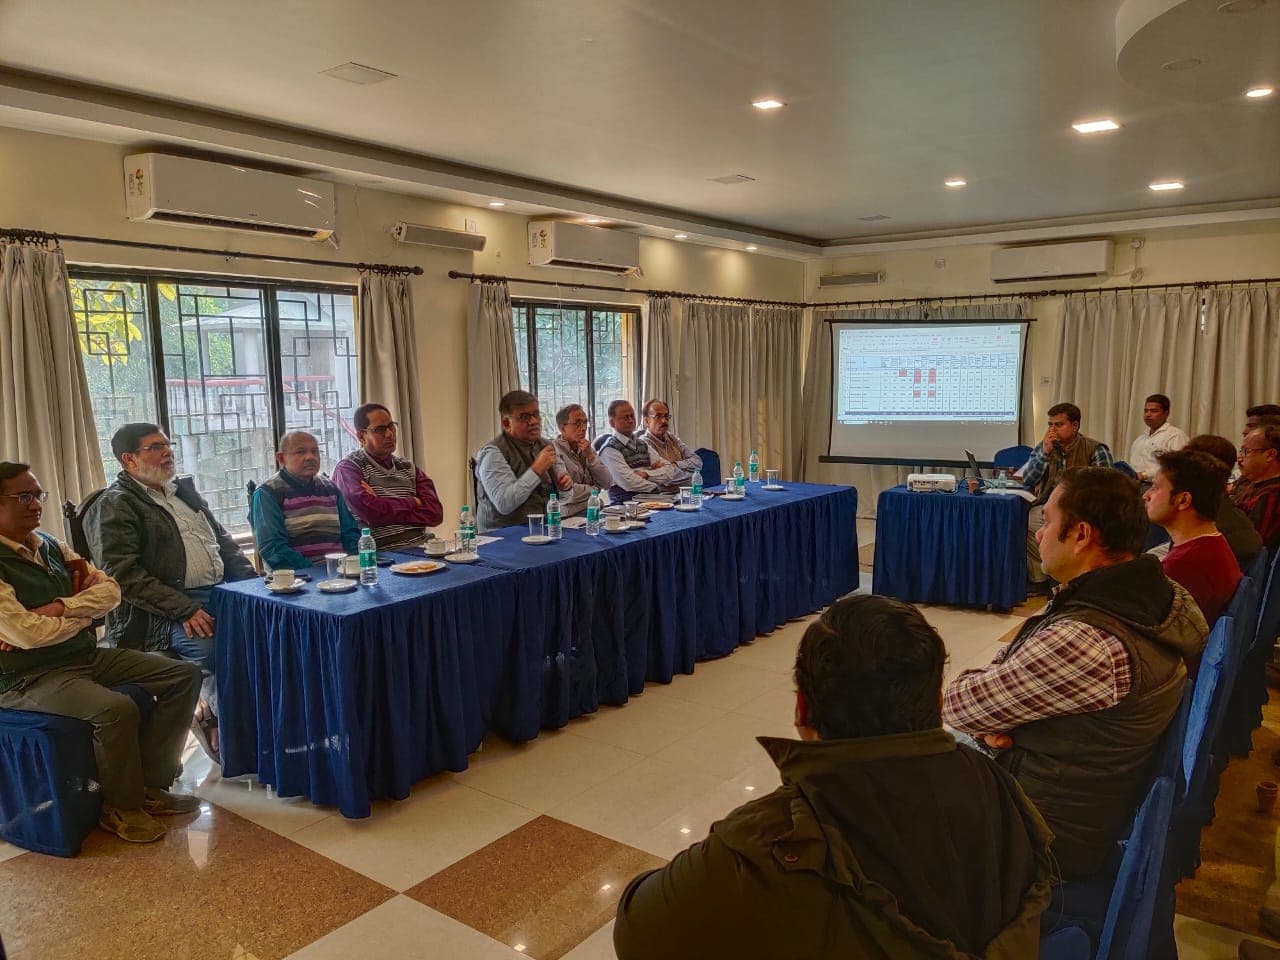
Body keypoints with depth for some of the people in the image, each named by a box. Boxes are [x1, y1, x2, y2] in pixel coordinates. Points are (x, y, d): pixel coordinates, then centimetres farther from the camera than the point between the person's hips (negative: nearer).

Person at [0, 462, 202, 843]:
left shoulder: (52, 547, 9)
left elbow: (110, 590, 4)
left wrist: (59, 608, -14)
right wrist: (84, 612, -7)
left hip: (86, 654, 8)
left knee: (184, 675, 0)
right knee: (117, 708, -34)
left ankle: (151, 783, 6)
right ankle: (120, 806, -6)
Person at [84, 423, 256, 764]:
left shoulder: (183, 490, 20)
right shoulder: (113, 506, -2)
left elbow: (223, 541, 25)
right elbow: (123, 575, -13)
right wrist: (185, 610, -21)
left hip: (221, 593, 7)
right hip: (167, 614, -7)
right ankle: (212, 714, -1)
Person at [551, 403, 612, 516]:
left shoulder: (588, 448, 13)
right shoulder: (554, 450, -11)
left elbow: (606, 484, 6)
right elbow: (569, 493, -18)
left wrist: (590, 456, -5)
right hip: (571, 515, -7)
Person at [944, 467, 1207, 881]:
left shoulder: (1086, 643, -37)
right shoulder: (1147, 594, -5)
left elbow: (958, 704, -24)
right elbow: (1016, 657, 4)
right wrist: (995, 710, -13)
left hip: (1056, 837, -8)